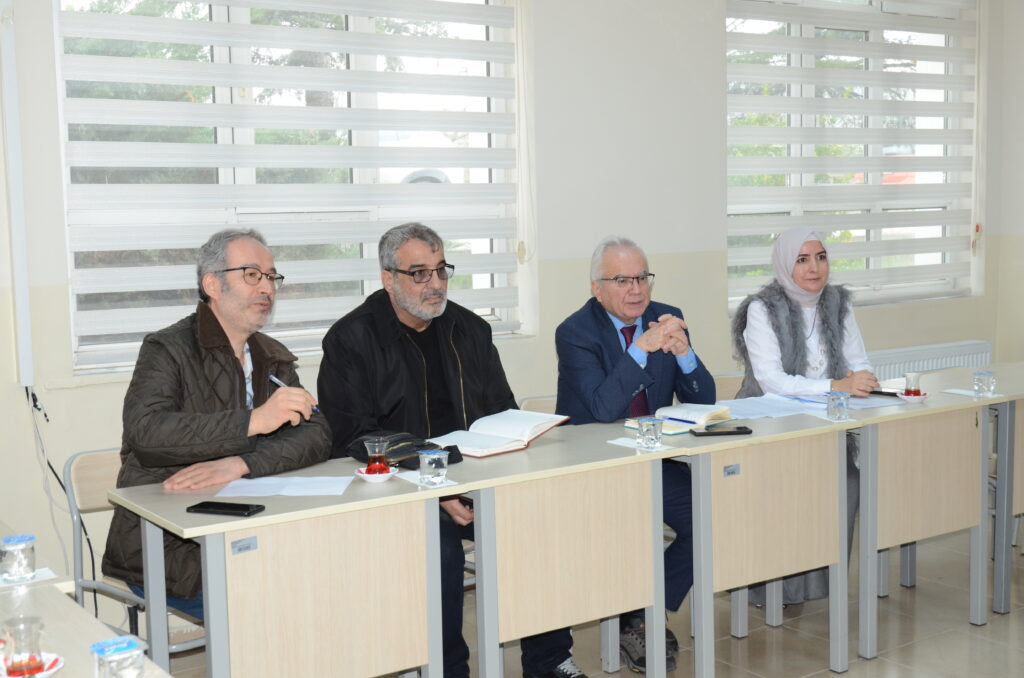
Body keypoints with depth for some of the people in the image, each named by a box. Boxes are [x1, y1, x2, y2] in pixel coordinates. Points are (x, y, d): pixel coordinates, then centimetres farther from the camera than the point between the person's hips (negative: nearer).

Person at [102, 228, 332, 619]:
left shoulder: (274, 359, 15)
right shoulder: (168, 349, -4)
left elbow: (317, 436, 0)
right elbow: (145, 432, -23)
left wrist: (240, 463, -18)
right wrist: (253, 420, -29)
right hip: (165, 549, -6)